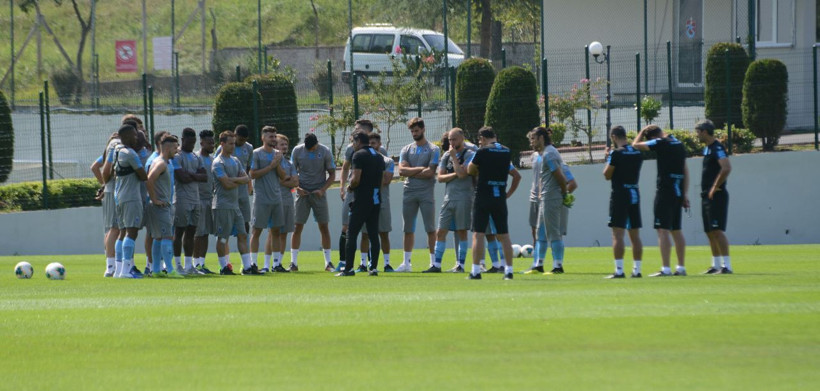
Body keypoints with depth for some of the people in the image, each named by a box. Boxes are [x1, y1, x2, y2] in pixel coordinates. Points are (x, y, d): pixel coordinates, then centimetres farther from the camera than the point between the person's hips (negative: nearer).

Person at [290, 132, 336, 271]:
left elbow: (332, 175, 2)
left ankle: (328, 262, 6)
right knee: (297, 227, -3)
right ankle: (293, 262, 1)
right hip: (303, 192, 0)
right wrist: (297, 188, -9)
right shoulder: (297, 151, -1)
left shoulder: (325, 152, -3)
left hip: (319, 193, 0)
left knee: (324, 227, -1)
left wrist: (322, 190, -11)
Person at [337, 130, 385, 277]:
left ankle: (348, 268, -8)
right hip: (376, 201, 7)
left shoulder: (359, 155, -9)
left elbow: (356, 179, -18)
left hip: (361, 200, -7)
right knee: (374, 234, 7)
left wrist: (350, 187, 2)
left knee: (352, 234, -4)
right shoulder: (379, 156, 14)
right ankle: (374, 267, 2)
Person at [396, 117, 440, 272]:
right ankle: (406, 262, 11)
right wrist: (420, 169, -9)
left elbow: (430, 172, -11)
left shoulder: (433, 150, 1)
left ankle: (433, 261, 0)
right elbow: (402, 170, -1)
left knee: (430, 229, -3)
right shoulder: (406, 150, 12)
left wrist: (411, 173, -4)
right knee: (408, 229, 6)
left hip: (426, 192, -4)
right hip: (409, 193, 4)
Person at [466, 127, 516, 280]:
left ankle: (476, 271, -6)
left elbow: (470, 170, 3)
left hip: (483, 197, -4)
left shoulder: (483, 152, -8)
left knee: (478, 234, -2)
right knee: (504, 235, 8)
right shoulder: (506, 152, 5)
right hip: (500, 197, 4)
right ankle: (509, 270, 6)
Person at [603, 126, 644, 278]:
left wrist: (608, 158, 8)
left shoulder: (616, 153, -12)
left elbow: (607, 175, -6)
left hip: (620, 194, -6)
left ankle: (619, 270, -11)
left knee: (617, 234, -6)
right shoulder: (638, 153, 6)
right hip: (634, 193, 6)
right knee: (635, 234, 10)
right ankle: (637, 270, 10)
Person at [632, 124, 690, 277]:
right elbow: (686, 171, 15)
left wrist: (642, 132, 14)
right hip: (678, 192, 8)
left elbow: (636, 145, -3)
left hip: (665, 191, -8)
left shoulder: (661, 143, -10)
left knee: (663, 230, -8)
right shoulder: (679, 145, 13)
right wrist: (685, 194, 18)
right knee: (676, 230, 14)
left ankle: (666, 269, -14)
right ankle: (681, 267, 16)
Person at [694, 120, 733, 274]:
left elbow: (726, 168, -27)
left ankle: (726, 265, -15)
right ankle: (716, 265, 17)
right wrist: (707, 190, 16)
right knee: (710, 232, 12)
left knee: (717, 231, -14)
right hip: (706, 196, 10)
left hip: (716, 196, -10)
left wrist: (715, 187, -21)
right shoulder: (707, 149, 17)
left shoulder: (717, 148, -14)